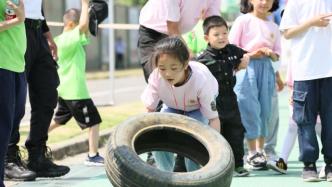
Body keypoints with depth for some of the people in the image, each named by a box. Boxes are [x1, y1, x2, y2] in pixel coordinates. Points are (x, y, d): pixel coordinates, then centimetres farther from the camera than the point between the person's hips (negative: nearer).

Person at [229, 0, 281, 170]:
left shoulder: (273, 27, 13)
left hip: (266, 69, 5)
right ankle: (252, 152, -2)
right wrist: (249, 54, -17)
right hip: (247, 67, -5)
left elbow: (277, 56, 15)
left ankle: (260, 151, 13)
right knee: (250, 109, -8)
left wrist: (271, 53, -7)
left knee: (264, 111, 5)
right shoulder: (243, 20, -1)